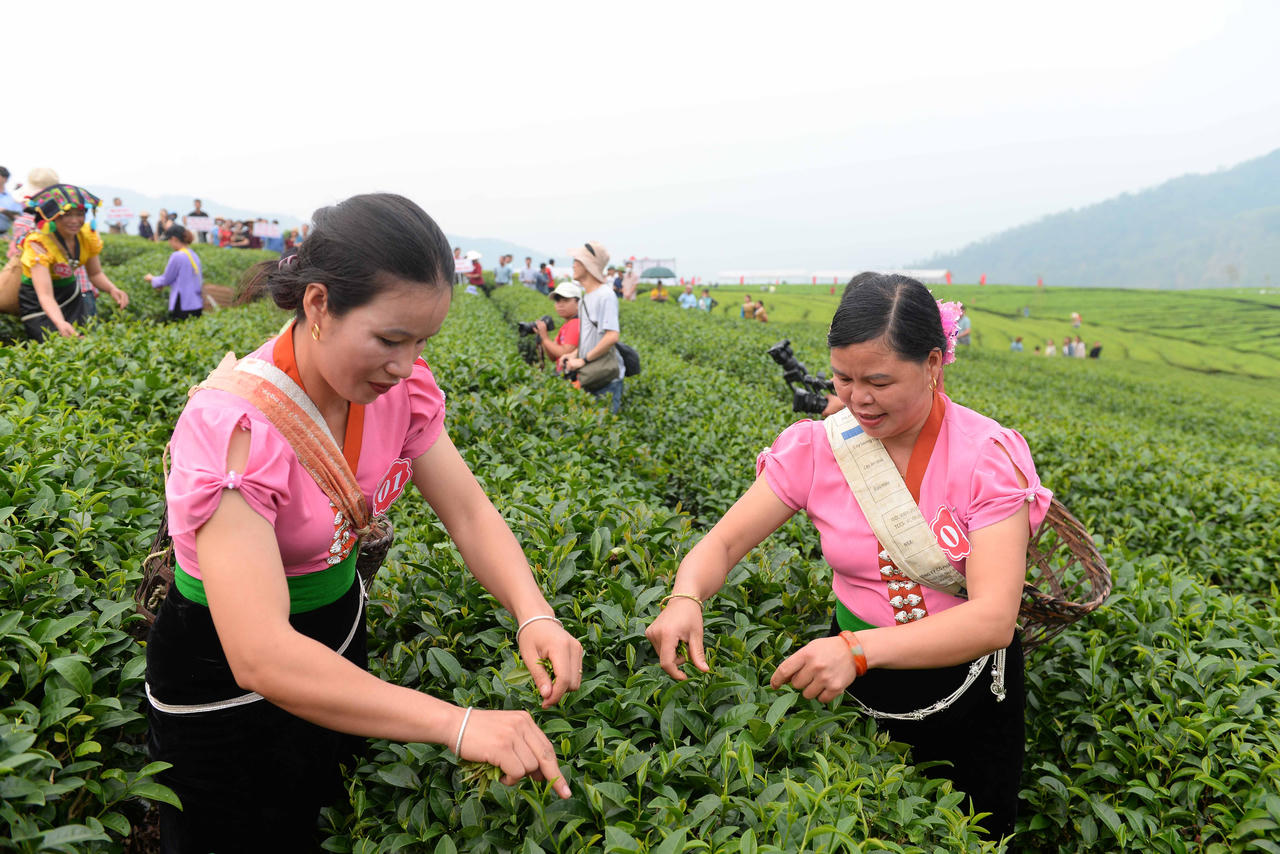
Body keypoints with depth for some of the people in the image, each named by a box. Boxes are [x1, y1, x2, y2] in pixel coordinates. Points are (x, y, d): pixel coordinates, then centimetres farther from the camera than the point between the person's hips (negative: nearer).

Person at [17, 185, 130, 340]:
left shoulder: (87, 234, -10)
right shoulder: (39, 243, -27)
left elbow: (95, 274, 4)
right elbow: (45, 295, -36)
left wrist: (112, 289, -20)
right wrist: (60, 323, -55)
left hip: (71, 295, 5)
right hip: (38, 304, -5)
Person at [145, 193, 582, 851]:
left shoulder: (402, 389, -14)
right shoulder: (235, 425, -34)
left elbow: (469, 512, -12)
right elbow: (260, 655, -41)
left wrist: (533, 615, -32)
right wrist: (457, 725, -46)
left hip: (338, 636, 6)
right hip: (224, 682, -5)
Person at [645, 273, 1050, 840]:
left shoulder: (988, 456, -20)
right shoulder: (816, 447, -12)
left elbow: (994, 619, -29)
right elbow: (723, 542, -10)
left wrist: (860, 649, -42)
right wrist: (685, 598, -34)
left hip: (966, 690, -1)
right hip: (856, 685, 2)